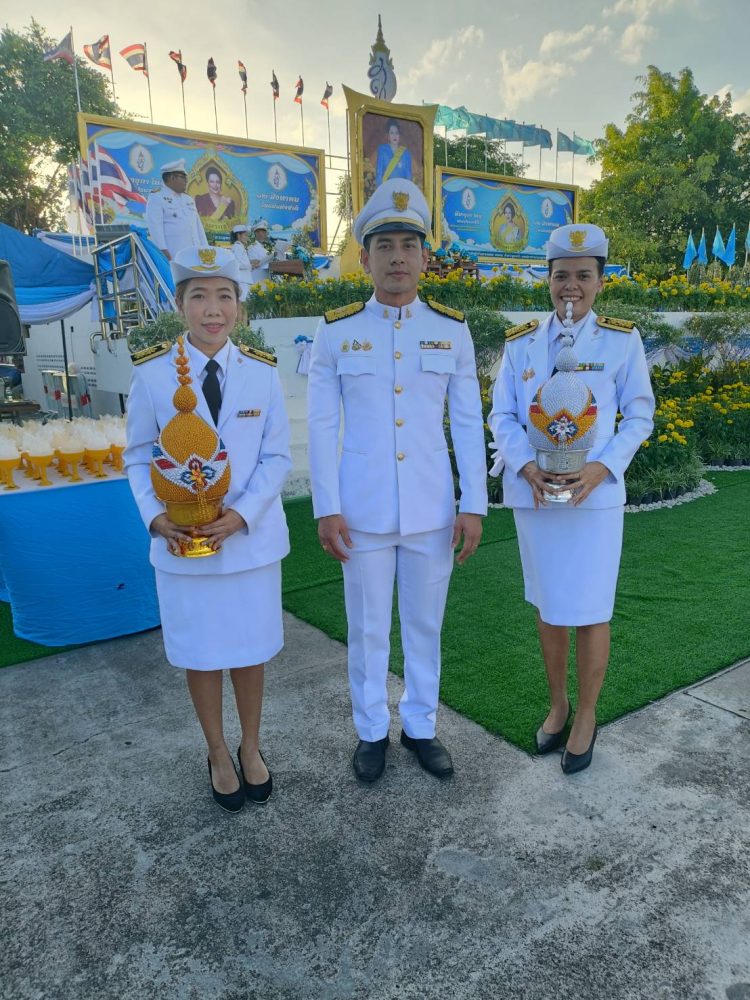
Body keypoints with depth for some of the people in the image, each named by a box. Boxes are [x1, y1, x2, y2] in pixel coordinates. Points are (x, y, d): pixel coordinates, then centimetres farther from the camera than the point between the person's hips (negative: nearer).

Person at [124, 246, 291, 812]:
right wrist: (156, 516, -15)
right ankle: (218, 755, 36)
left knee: (251, 649, 14)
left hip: (251, 539, 1)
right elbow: (139, 456, 1)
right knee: (200, 654, 13)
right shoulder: (151, 373, -6)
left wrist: (241, 515, -17)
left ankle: (251, 749, 38)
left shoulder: (263, 372, -5)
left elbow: (278, 457, -4)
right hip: (182, 542, 0)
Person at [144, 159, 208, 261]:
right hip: (172, 255, -7)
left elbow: (198, 226, 23)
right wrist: (163, 251, -20)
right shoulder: (156, 198, 1)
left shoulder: (188, 199, 24)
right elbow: (155, 226, -9)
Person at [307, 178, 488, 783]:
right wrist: (327, 509, -7)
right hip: (363, 511, -1)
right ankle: (372, 732, 32)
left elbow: (469, 423, 2)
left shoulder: (452, 330, 1)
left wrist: (474, 506, -2)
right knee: (367, 628, 12)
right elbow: (322, 426, -3)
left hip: (433, 509, 1)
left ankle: (421, 727, 35)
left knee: (425, 625, 15)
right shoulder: (336, 331, -2)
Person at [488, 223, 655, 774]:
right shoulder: (522, 343, 4)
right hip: (534, 495, 2)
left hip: (594, 496, -2)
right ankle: (557, 704, 34)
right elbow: (502, 416, 4)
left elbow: (640, 415, 1)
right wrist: (526, 467, -13)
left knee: (590, 612, 3)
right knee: (548, 606, 14)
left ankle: (586, 717, 25)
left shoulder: (622, 340, -1)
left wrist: (601, 468, -15)